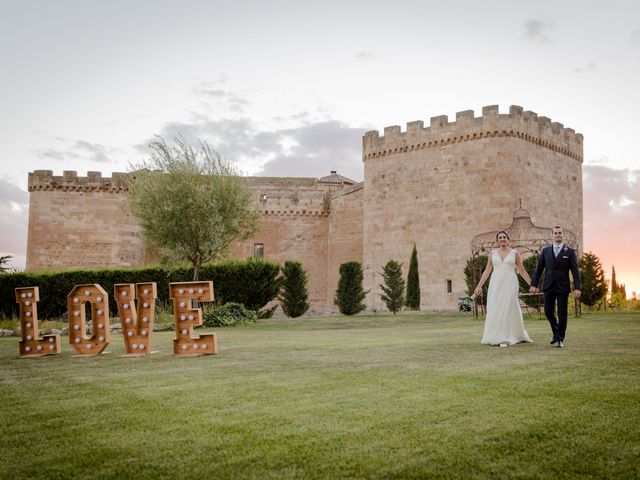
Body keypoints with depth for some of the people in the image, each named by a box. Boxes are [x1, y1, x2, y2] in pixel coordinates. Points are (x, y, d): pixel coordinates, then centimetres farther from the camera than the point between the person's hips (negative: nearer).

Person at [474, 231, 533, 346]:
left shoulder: (515, 253, 4)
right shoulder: (493, 253, 9)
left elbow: (522, 271, 8)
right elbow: (487, 271, 10)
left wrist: (531, 284, 3)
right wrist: (479, 286, 6)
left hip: (510, 284, -2)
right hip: (496, 285, 2)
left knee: (508, 309, -6)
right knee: (494, 310, 0)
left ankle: (505, 338, -4)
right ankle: (495, 337, 8)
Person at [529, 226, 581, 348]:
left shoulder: (570, 252, 2)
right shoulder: (545, 251, 9)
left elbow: (575, 271, -3)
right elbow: (538, 269, 8)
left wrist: (577, 288, -12)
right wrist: (534, 284, 0)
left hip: (563, 287, -2)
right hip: (548, 286, 2)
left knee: (562, 314, 0)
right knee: (548, 311, 4)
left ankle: (560, 339, 10)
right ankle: (556, 332, 27)